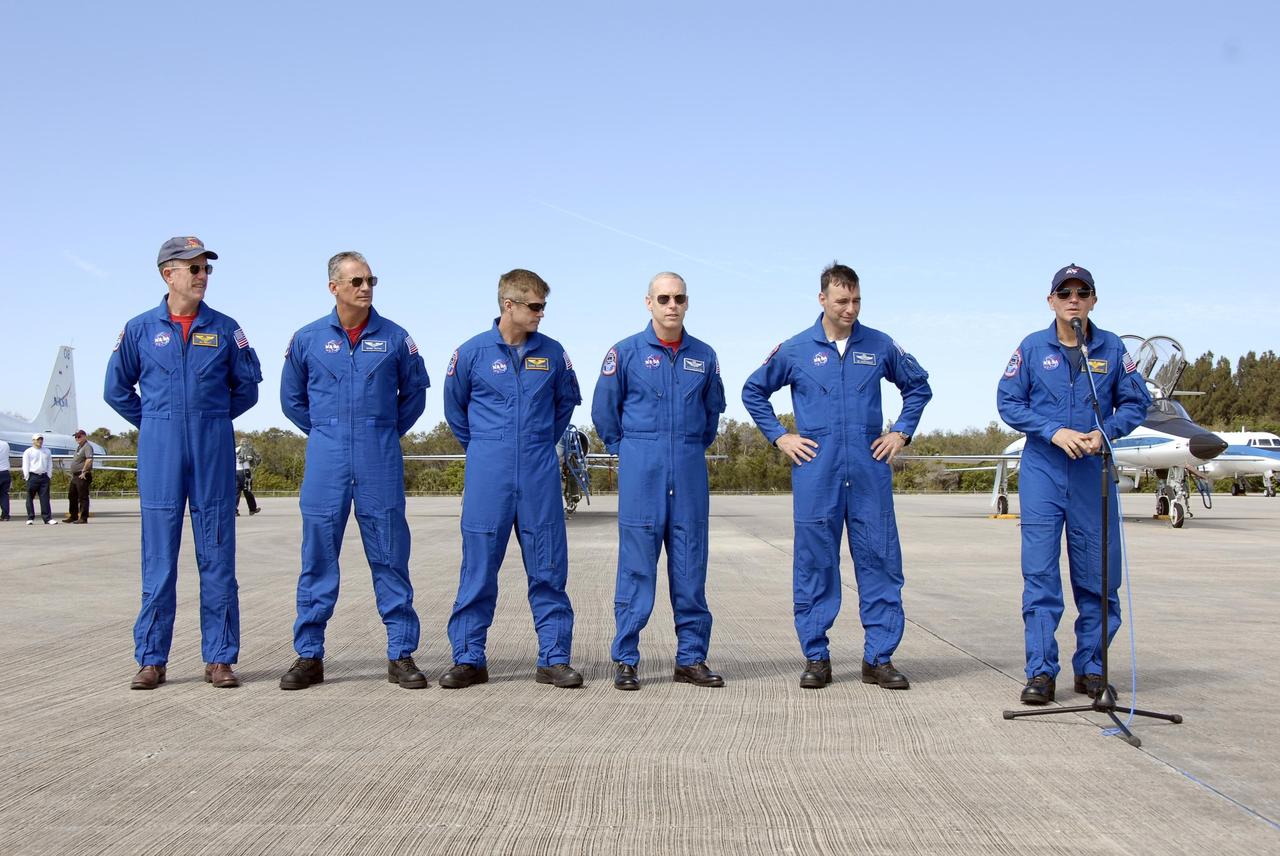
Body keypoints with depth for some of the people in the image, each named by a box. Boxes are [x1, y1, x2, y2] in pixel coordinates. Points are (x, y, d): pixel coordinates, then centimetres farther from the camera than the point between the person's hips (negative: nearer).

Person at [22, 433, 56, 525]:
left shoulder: (47, 452, 15)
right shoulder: (28, 452, 2)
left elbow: (50, 464, 16)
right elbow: (25, 466, -2)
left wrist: (49, 476, 6)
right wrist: (28, 478, -8)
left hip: (44, 476, 3)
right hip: (33, 476, -3)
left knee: (45, 498, -3)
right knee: (30, 498, 1)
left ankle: (47, 518, -5)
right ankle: (30, 518, 7)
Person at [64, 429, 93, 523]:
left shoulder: (87, 447, -13)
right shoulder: (78, 447, 19)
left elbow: (89, 460, -28)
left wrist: (83, 472, -25)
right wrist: (73, 474, 22)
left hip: (82, 476, -11)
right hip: (75, 476, 11)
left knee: (83, 497, -7)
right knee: (72, 496, 17)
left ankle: (83, 518, -4)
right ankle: (73, 516, 26)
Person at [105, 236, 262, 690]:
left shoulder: (224, 329, 5)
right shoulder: (140, 328, 5)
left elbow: (247, 385, 13)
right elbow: (117, 388, 13)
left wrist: (212, 417, 11)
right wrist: (154, 424, 10)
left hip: (214, 448, 0)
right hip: (160, 451, 0)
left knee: (217, 554, 1)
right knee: (158, 556, 2)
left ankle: (219, 657, 7)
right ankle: (151, 659, 9)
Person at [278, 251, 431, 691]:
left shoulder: (395, 337, 4)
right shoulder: (307, 339, 5)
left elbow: (414, 392, 15)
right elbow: (292, 398, 16)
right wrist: (326, 434, 13)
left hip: (380, 461, 0)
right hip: (326, 462, 1)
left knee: (390, 557, 1)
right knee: (318, 558, 3)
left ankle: (401, 655, 7)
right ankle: (309, 655, 10)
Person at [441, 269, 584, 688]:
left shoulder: (551, 352, 4)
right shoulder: (472, 352, -1)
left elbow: (566, 401, 20)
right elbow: (454, 407, 12)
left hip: (540, 476, 2)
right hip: (488, 477, -2)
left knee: (548, 568, 3)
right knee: (478, 568, 2)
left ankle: (554, 658, 10)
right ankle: (468, 659, 10)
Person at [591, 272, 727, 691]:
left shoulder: (704, 356, 9)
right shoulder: (626, 352, 0)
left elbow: (713, 409, 22)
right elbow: (604, 410, 6)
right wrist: (628, 452, 9)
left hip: (690, 472, 3)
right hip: (641, 473, -3)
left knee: (690, 566, 5)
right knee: (636, 567, -2)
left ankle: (691, 658, 13)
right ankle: (625, 660, 5)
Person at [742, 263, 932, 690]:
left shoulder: (880, 346, 6)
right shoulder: (795, 349, 3)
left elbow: (918, 386, 20)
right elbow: (753, 391, 14)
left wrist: (902, 431, 9)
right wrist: (779, 436, 6)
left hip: (870, 473, 1)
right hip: (816, 474, -1)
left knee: (880, 561, 1)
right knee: (814, 565, 3)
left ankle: (879, 658, 9)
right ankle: (816, 658, 12)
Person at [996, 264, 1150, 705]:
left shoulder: (1112, 349, 5)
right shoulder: (1031, 348, 2)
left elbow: (1136, 402, 7)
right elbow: (1008, 401, 1)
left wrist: (1105, 432, -12)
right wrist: (1054, 432, -12)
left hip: (1093, 472, 1)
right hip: (1042, 473, -1)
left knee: (1099, 575, 5)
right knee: (1039, 573, -5)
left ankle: (1091, 668, 17)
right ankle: (1041, 671, -1)